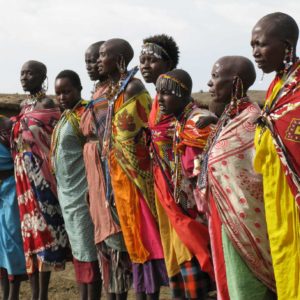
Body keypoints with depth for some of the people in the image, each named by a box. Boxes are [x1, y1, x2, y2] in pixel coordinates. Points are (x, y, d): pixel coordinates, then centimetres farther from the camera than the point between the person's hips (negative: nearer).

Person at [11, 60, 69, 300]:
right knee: (30, 231, 8)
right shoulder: (24, 106, 18)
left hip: (41, 174, -8)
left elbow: (54, 142, -12)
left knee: (43, 227, -7)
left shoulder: (47, 104, -6)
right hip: (24, 175, 8)